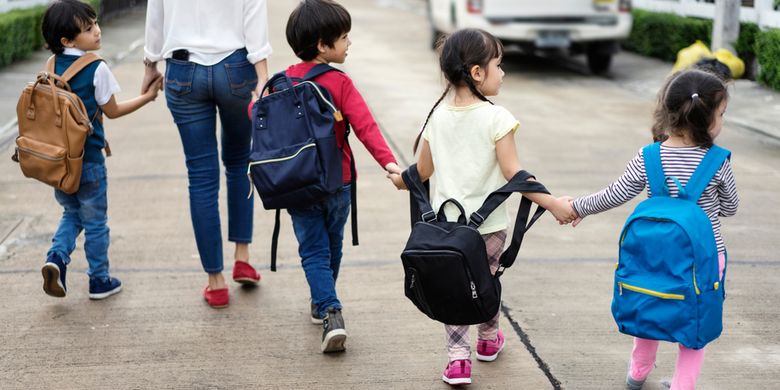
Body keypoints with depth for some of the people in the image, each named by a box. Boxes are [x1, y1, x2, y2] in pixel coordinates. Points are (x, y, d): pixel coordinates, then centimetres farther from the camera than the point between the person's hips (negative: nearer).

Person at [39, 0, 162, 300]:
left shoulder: (53, 66, 2)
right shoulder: (97, 69, -15)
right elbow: (112, 111, -6)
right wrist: (148, 96, 3)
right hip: (87, 160, -5)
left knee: (72, 213, 23)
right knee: (95, 221, 10)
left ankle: (57, 256, 0)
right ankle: (100, 281, 20)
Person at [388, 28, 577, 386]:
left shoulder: (438, 116, -1)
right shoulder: (496, 118, -15)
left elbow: (423, 170, 7)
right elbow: (512, 173, -18)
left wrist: (401, 180, 28)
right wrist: (552, 203, -15)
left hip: (447, 223, 2)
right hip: (488, 224, -2)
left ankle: (458, 358, 0)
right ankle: (488, 341, 40)